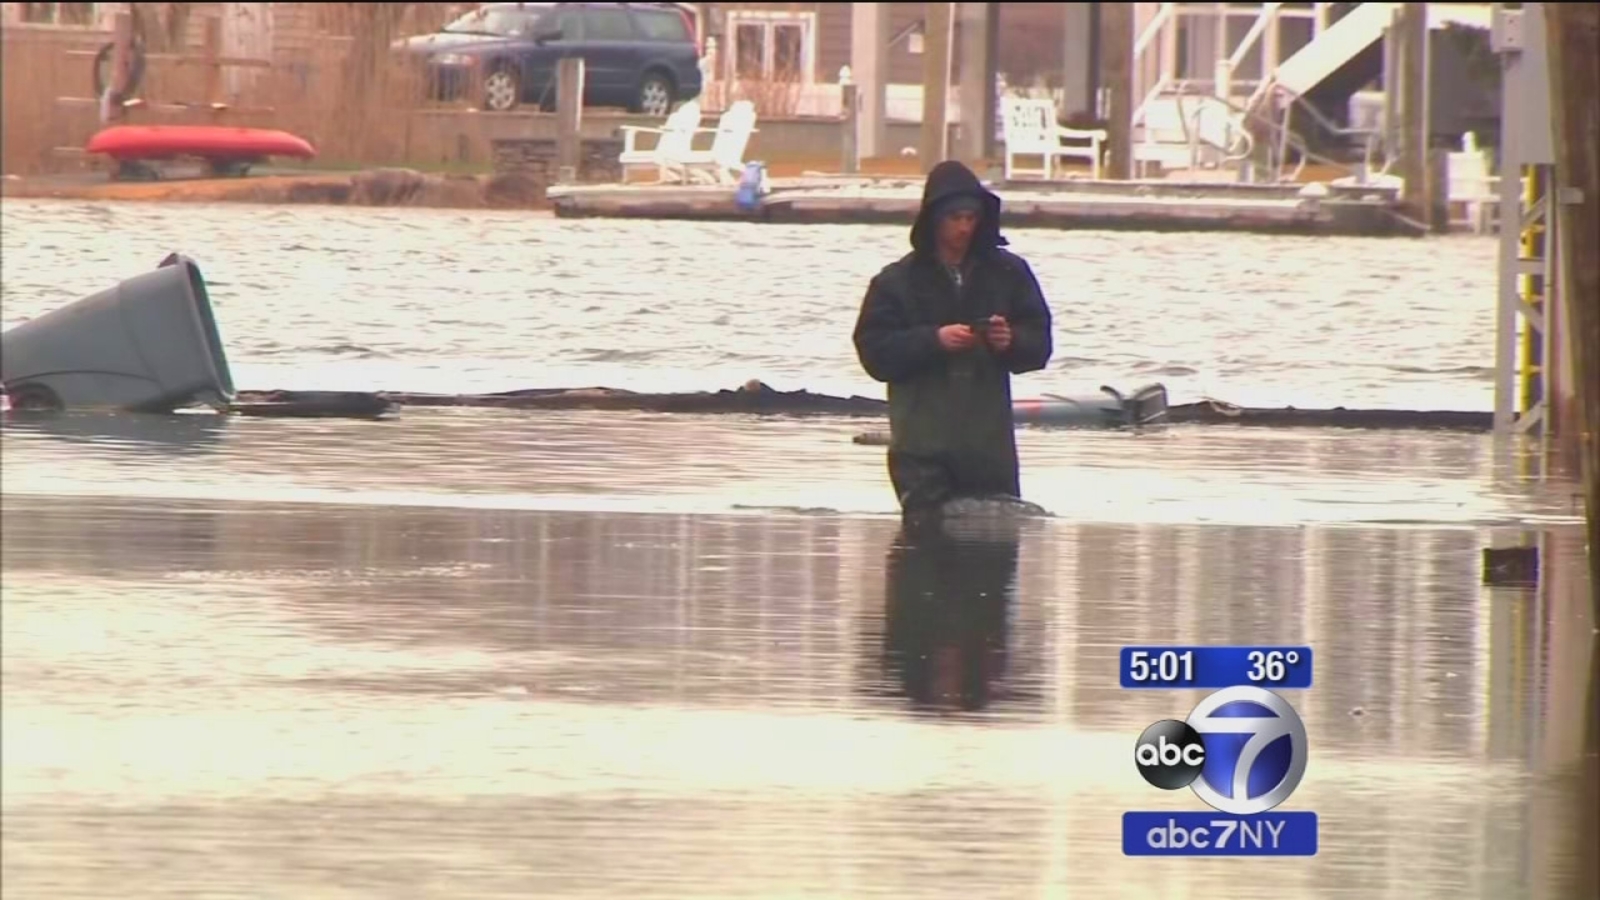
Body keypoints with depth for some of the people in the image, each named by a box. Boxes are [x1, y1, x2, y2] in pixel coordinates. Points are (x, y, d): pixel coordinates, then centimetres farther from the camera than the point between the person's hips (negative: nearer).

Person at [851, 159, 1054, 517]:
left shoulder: (1008, 272, 8)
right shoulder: (897, 281, 2)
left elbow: (1038, 345, 9)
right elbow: (874, 352, -5)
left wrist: (1011, 341, -14)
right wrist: (933, 340, -18)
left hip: (990, 440, 2)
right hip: (923, 445, -2)